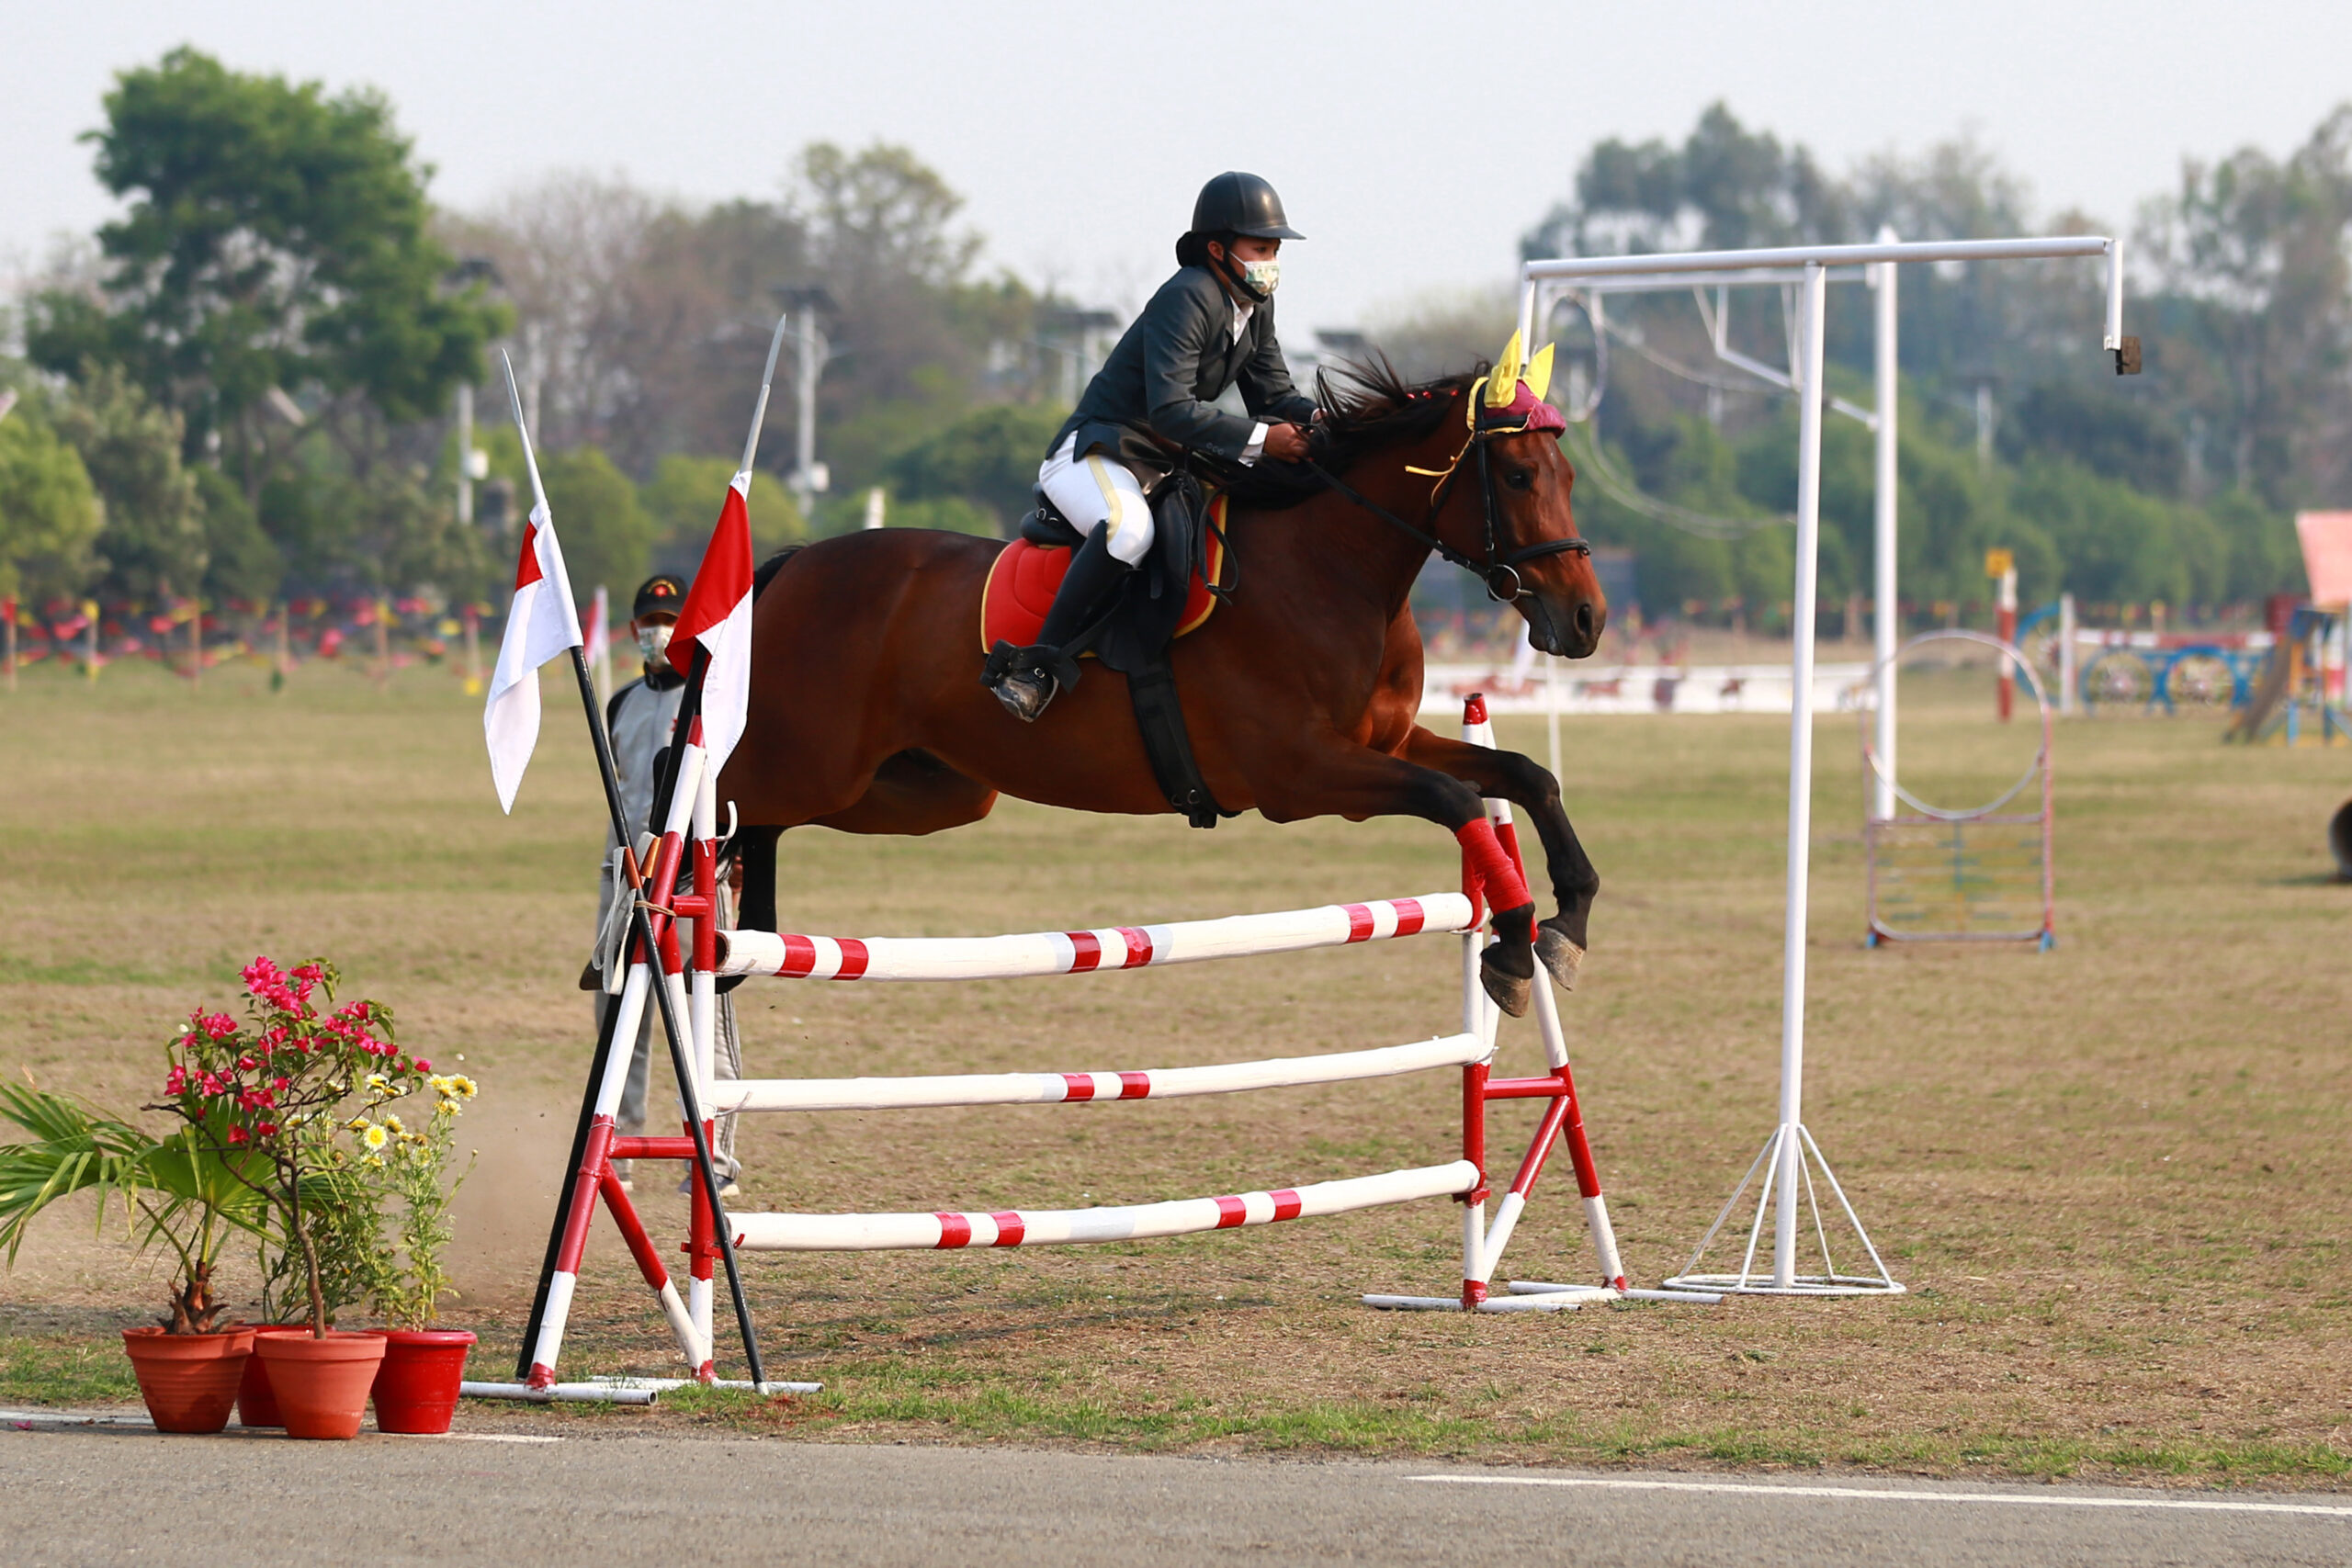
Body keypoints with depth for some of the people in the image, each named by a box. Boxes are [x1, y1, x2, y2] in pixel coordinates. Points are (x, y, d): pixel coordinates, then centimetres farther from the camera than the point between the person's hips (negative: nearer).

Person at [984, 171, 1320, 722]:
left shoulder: (1256, 305, 8)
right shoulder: (1187, 298, -21)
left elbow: (1272, 393, 10)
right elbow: (1171, 407, -30)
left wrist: (1316, 419, -12)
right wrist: (1260, 438, -33)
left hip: (1166, 466, 10)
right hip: (1093, 454, -10)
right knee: (1128, 528, -41)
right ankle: (1037, 667, -35)